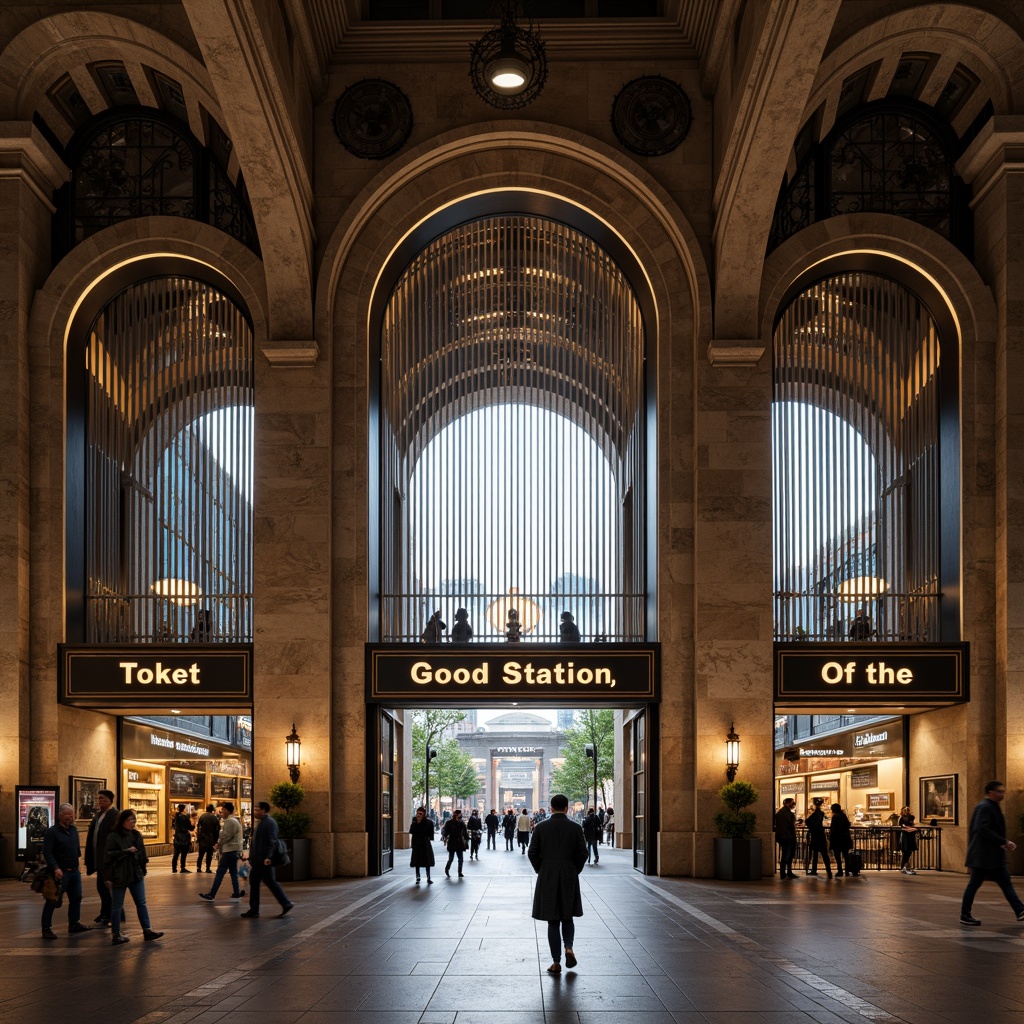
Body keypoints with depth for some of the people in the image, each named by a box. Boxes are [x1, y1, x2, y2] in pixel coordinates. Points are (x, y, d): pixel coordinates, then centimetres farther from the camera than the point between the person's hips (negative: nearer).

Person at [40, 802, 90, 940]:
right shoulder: (52, 832, -11)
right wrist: (55, 868, -26)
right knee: (52, 901, -3)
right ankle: (46, 928, 2)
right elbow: (47, 852, -18)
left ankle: (74, 924, 24)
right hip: (60, 872, -8)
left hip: (74, 871, 8)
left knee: (76, 898, 13)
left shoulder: (73, 830, 12)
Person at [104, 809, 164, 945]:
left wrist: (143, 870, 13)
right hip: (119, 876, -5)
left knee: (141, 903, 6)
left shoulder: (136, 835, 7)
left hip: (136, 875, 6)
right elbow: (109, 854, -19)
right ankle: (116, 935, 12)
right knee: (117, 906, 5)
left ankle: (147, 930, 10)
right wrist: (126, 851, -22)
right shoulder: (114, 836, -11)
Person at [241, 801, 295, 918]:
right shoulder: (261, 823, 17)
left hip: (264, 860, -11)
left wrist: (268, 857, -30)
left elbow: (272, 842, -23)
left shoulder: (269, 823, -14)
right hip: (258, 860, 11)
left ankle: (286, 903, -1)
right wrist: (252, 858, 21)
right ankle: (254, 910, 12)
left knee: (270, 881, -7)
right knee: (254, 882, 10)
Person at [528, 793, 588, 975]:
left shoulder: (541, 827, -4)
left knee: (553, 921, 6)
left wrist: (540, 871, 10)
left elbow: (533, 853, -4)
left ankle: (556, 962, 4)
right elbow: (582, 854, -5)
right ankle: (568, 947, -7)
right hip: (569, 878, 0)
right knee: (567, 917, 17)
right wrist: (575, 871, 10)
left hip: (547, 878, 0)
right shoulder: (575, 828, -4)